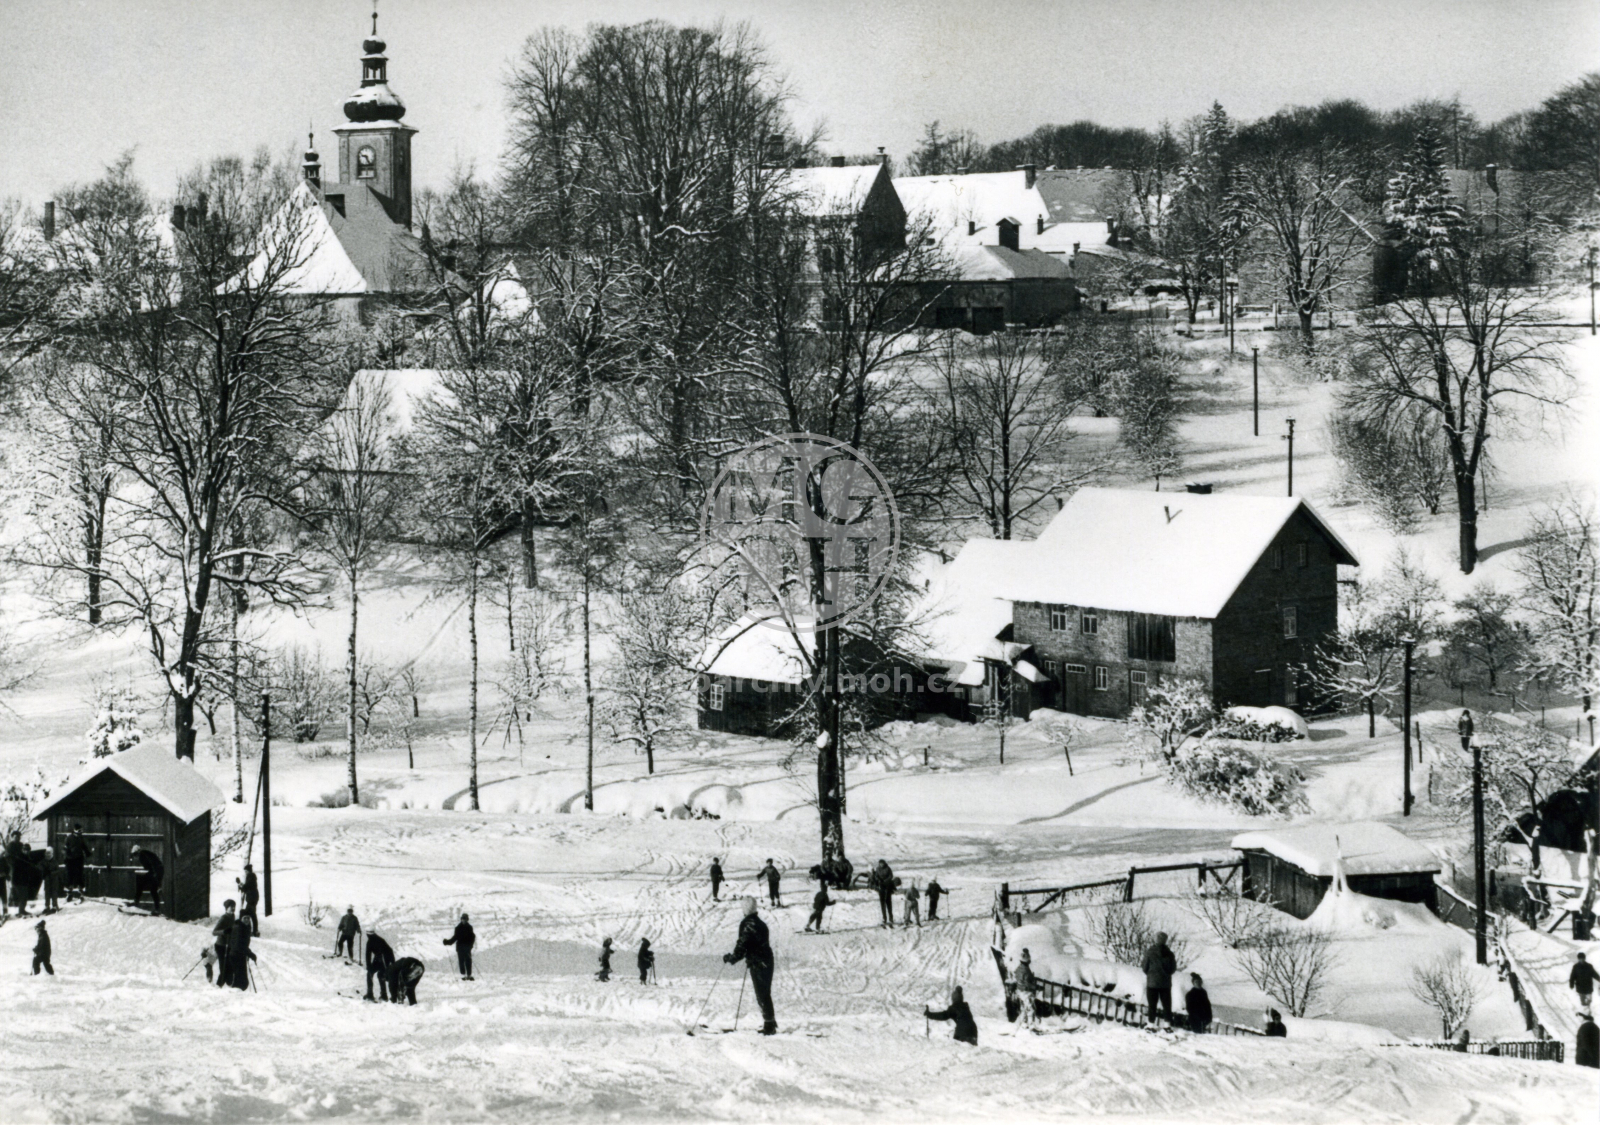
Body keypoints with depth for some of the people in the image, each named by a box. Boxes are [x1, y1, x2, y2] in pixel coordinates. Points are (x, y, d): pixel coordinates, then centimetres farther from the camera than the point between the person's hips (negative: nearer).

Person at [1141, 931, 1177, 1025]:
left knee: (1152, 1005, 4)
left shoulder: (1149, 952, -9)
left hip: (1152, 982, -2)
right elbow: (1172, 969, 4)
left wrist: (1141, 964, 17)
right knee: (1167, 1004, 9)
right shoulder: (1169, 953, -3)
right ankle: (1168, 1022, 4)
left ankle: (1151, 1023, 0)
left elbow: (1145, 968, -4)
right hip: (1165, 983, 2)